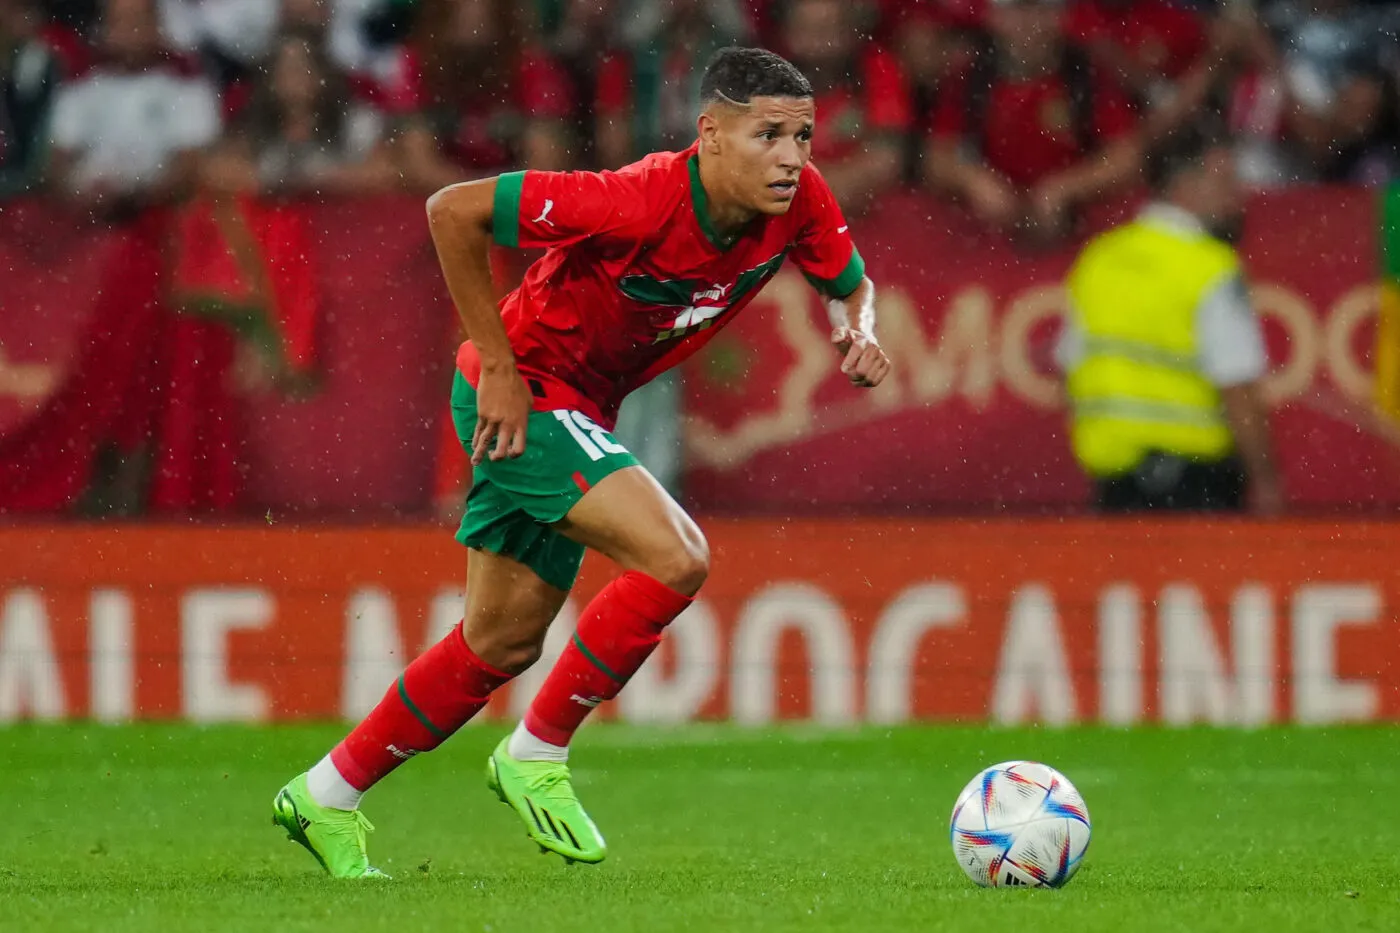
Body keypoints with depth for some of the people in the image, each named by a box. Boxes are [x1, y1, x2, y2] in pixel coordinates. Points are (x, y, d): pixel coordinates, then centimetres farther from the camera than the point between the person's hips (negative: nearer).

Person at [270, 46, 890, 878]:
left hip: (580, 408, 8)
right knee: (676, 558, -22)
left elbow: (852, 284, 10)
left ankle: (327, 797, 29)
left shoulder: (798, 202, -12)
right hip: (523, 395, -8)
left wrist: (858, 330, -15)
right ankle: (537, 755, -6)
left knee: (505, 640, 15)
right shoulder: (643, 201, -32)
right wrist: (499, 367, -23)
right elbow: (453, 212, -27)